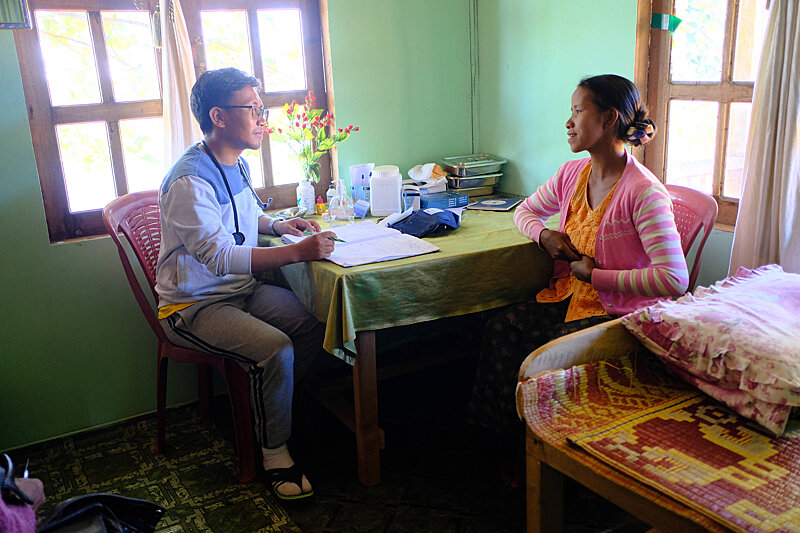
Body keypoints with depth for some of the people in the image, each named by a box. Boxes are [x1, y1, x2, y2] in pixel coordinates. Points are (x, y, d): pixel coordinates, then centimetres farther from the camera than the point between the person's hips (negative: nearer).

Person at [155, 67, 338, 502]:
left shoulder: (236, 164, 7)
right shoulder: (189, 182, -24)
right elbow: (219, 255, -33)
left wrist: (277, 225, 5)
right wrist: (299, 252, -37)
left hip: (242, 291, 9)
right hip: (193, 307, -8)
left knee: (319, 321, -8)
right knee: (274, 349, -29)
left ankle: (268, 404, 13)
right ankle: (275, 453, -8)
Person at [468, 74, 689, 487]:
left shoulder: (644, 193, -18)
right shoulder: (573, 174, 6)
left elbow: (674, 280, -24)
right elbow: (525, 211, 23)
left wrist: (595, 275, -17)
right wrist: (545, 235, -1)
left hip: (618, 311, -6)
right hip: (568, 296, 7)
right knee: (500, 329, -18)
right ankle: (511, 449, -4)